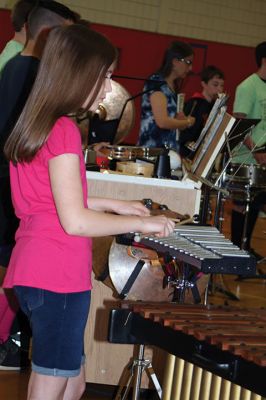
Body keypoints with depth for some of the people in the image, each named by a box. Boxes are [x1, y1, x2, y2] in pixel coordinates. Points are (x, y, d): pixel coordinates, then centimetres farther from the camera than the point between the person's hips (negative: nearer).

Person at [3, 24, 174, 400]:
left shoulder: (36, 125, 11)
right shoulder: (63, 130, -17)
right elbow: (74, 221, -20)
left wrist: (111, 204, 16)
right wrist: (141, 223, -11)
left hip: (33, 270, 9)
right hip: (57, 276, -9)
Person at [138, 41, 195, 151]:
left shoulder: (171, 86, 16)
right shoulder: (156, 83, -11)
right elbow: (162, 121, -20)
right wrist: (188, 122, -4)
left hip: (169, 150, 9)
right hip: (153, 149, -9)